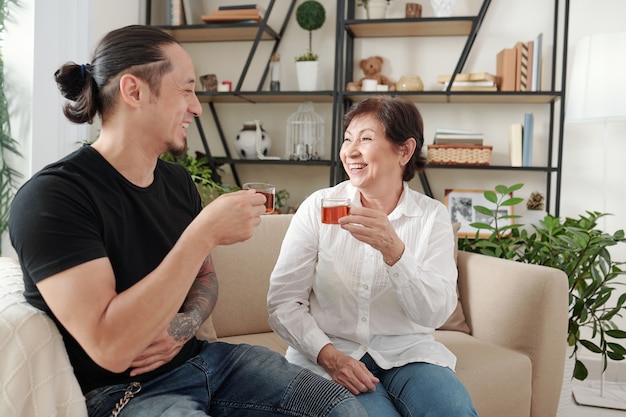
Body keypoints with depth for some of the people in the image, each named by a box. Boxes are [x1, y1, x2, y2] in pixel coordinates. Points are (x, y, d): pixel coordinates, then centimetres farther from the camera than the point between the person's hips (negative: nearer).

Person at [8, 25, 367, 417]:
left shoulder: (176, 179, 3)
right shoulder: (53, 195, -20)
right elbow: (111, 348, -28)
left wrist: (185, 325, -7)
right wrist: (204, 233, -29)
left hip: (202, 357, 7)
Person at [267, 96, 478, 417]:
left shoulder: (432, 216, 0)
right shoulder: (318, 207, -3)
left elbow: (435, 313, -12)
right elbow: (283, 301, -6)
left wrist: (393, 249, -27)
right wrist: (328, 355, -20)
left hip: (407, 351, 2)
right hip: (329, 352, -1)